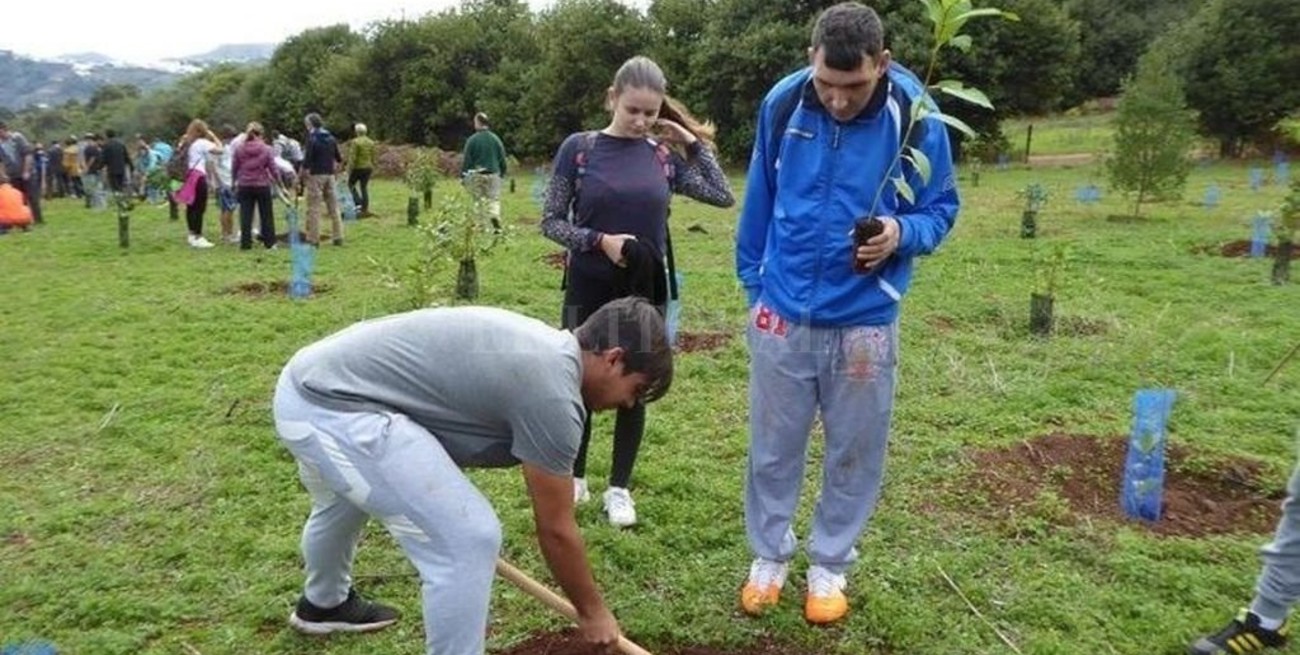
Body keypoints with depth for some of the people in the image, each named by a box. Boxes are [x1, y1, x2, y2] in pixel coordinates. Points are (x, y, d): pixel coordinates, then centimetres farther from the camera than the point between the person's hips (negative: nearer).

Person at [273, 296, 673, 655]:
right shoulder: (553, 392, -16)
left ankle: (324, 605, 67)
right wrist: (593, 612, 9)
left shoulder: (541, 344, 12)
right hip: (335, 409, -11)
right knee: (469, 540, -12)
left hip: (306, 385, 11)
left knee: (340, 505, 38)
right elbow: (556, 529, -7)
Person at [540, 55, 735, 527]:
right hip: (589, 290, -2)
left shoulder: (664, 155, 2)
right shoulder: (580, 148, -6)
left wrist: (693, 141, 1)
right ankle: (575, 478, 32)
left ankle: (619, 488, 26)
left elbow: (723, 196, 4)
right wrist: (600, 240, -18)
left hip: (646, 292, 2)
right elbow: (551, 221, -4)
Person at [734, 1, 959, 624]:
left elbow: (941, 207, -1)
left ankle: (830, 563, 32)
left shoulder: (914, 116, -13)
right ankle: (769, 556, 32)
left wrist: (902, 233, -23)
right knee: (773, 447, 12)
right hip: (782, 311, 1)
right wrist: (752, 280, 12)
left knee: (854, 453, 12)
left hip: (865, 319, -1)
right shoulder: (783, 103, -8)